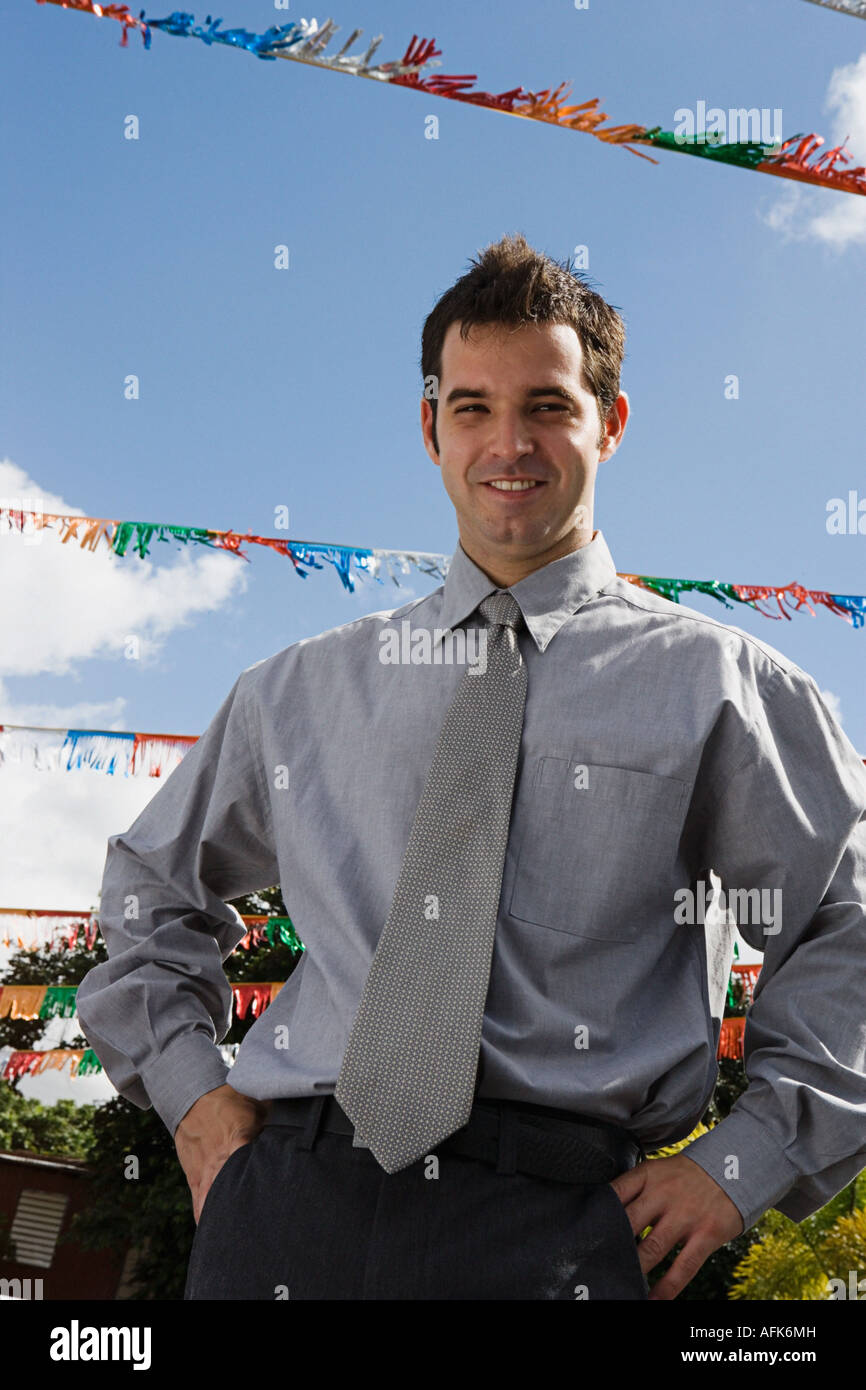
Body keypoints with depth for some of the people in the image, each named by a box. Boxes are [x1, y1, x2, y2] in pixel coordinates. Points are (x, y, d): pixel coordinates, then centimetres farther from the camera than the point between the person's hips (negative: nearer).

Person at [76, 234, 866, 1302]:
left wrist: (743, 1166, -4)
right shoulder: (303, 690, 13)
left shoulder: (715, 683, 4)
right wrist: (191, 1092, 11)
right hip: (286, 1203, 3)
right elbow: (152, 885, 24)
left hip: (552, 1216, -2)